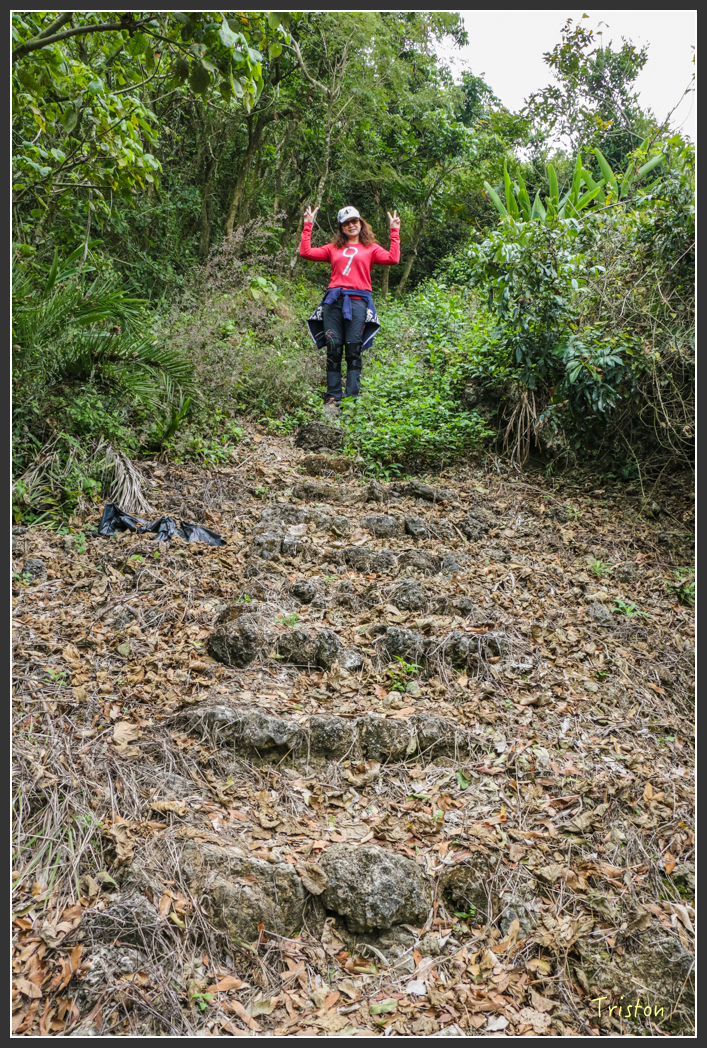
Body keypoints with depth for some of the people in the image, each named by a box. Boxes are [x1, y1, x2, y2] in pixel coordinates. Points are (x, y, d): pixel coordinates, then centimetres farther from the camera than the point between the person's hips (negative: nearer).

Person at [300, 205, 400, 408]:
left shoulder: (370, 248, 17)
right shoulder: (333, 248, 22)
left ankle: (352, 397, -9)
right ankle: (333, 396, -2)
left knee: (354, 350, -9)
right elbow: (306, 253, 13)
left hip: (357, 300, -2)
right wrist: (308, 226, 15)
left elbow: (393, 259, 0)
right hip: (334, 300, 2)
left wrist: (394, 232, 4)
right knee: (333, 349, -4)